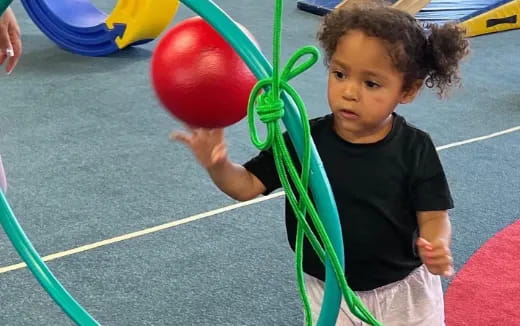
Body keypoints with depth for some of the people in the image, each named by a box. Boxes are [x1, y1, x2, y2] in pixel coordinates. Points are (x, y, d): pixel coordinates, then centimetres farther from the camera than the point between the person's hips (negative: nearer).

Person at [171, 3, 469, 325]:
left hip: (405, 293, 0)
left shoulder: (415, 148, -17)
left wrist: (437, 247, -34)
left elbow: (433, 216, -12)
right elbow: (247, 186, -13)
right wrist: (217, 165, -33)